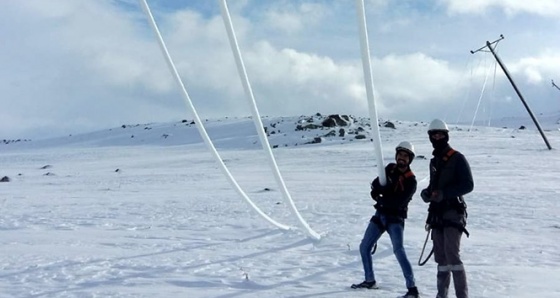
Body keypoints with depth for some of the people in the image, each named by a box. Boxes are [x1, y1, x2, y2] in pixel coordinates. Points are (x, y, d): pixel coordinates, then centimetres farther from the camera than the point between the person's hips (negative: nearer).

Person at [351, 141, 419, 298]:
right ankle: (370, 280, 28)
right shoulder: (390, 169, 6)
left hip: (396, 218, -6)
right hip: (380, 215, 6)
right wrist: (385, 186, -20)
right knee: (364, 247, 11)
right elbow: (375, 185, 1)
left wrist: (381, 199, -11)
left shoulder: (410, 180, -11)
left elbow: (399, 201, -21)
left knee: (398, 251, -22)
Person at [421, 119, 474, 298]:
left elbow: (468, 185, -12)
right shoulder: (434, 161, 18)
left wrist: (444, 193, -22)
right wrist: (427, 193, 2)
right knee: (440, 257, 10)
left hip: (453, 212, -7)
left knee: (452, 255, -14)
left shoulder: (457, 158, -6)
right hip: (438, 213, 7)